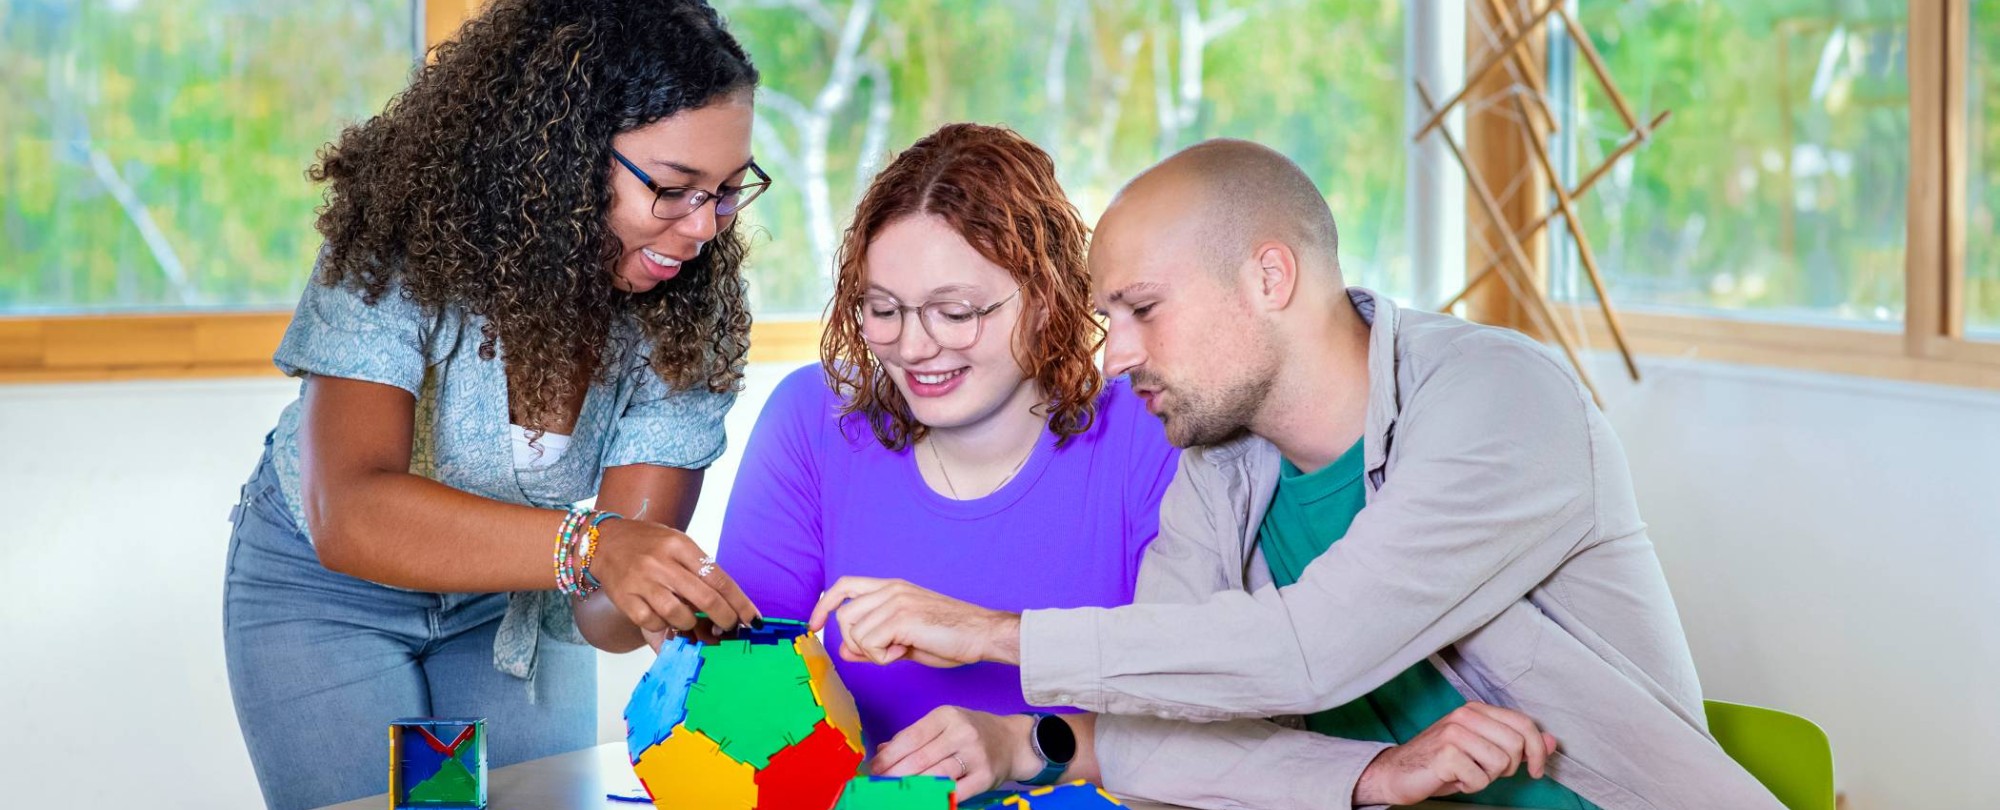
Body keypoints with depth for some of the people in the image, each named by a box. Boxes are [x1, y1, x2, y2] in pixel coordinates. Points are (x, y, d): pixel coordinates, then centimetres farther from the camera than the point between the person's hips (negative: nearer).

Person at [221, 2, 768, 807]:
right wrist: (587, 544, -59)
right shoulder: (404, 248, -32)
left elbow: (607, 605, -25)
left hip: (516, 603, 3)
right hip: (330, 595, -3)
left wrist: (671, 609, -50)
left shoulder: (685, 315, -22)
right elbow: (350, 515, -45)